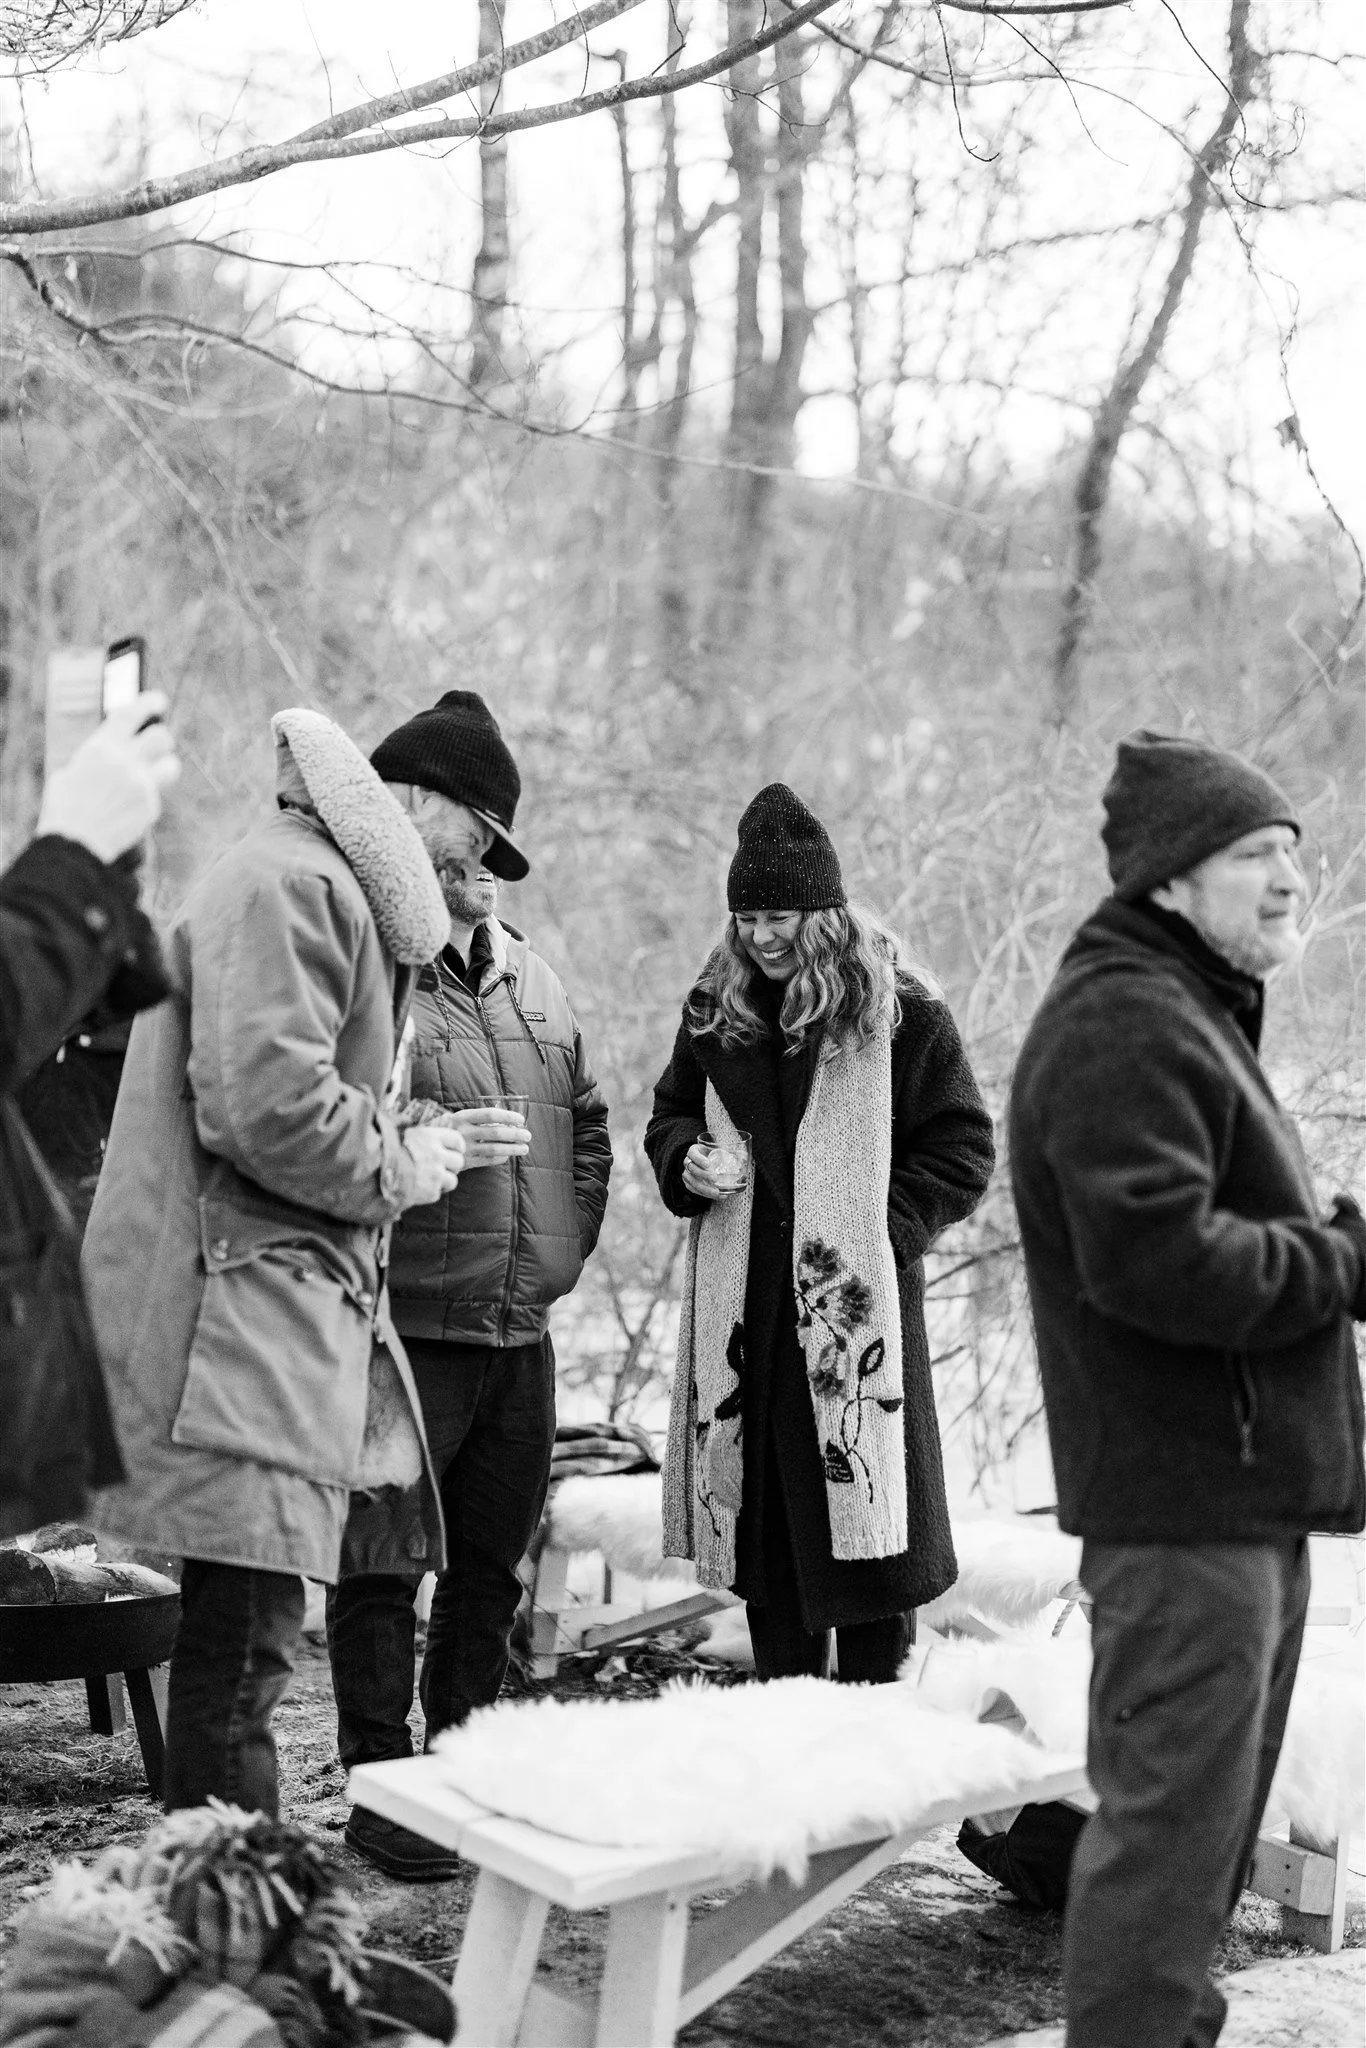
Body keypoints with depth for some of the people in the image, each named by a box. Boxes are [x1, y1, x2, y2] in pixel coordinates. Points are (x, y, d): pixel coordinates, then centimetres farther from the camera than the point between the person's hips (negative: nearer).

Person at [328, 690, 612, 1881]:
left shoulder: (527, 975, 14)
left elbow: (589, 1123, 23)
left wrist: (566, 1245, 13)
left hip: (521, 1335, 7)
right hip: (404, 1332, -7)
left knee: (491, 1570, 14)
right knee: (384, 1571, 0)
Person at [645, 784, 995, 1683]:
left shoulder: (898, 1013, -5)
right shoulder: (716, 1011, 9)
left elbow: (964, 1150, -2)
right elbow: (670, 1115, 23)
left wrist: (882, 1230, -12)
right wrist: (688, 1160, 0)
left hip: (857, 1303, -4)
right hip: (744, 1300, 5)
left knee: (865, 1512, -2)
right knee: (758, 1513, 9)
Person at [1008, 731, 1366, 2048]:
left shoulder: (1187, 1012, 20)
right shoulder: (1124, 1023, -16)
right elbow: (1157, 1257, -26)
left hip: (1241, 1494, 11)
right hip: (1186, 1501, -11)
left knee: (1205, 1813, 20)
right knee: (1175, 1818, -6)